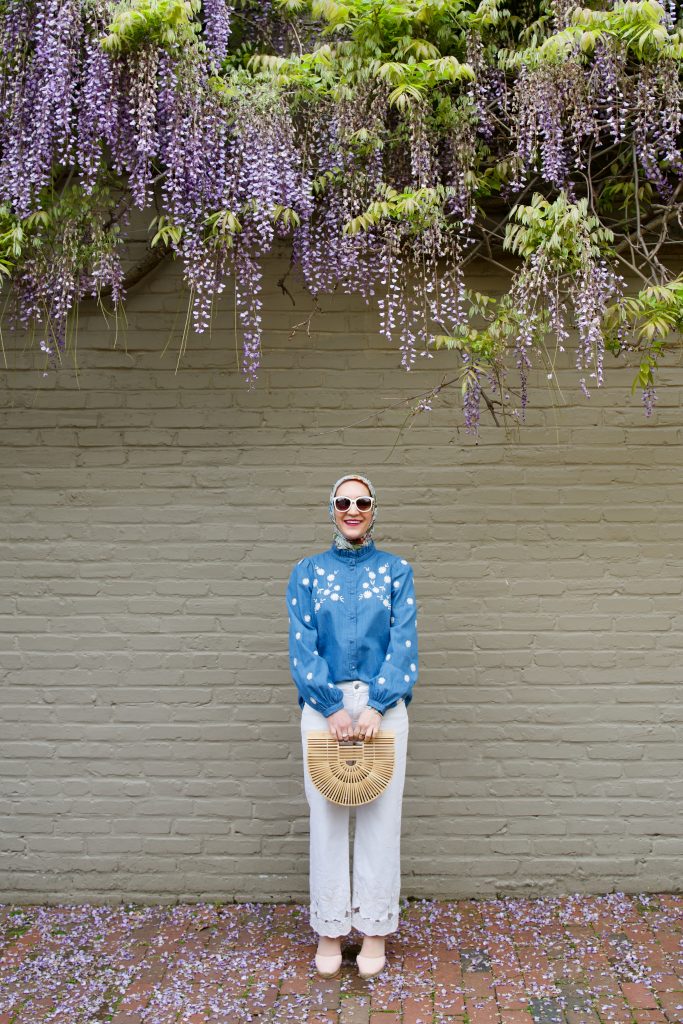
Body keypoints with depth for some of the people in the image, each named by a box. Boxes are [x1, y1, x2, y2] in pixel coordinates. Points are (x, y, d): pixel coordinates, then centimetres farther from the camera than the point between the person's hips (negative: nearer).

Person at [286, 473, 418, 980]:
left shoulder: (397, 570, 5)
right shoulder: (308, 571, 5)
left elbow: (404, 643, -3)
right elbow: (303, 645, -2)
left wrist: (375, 706, -13)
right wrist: (333, 707, -12)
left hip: (383, 704, 0)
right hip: (323, 704, 0)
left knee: (380, 814, 5)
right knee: (326, 814, 5)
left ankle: (375, 928, 21)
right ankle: (329, 929, 20)